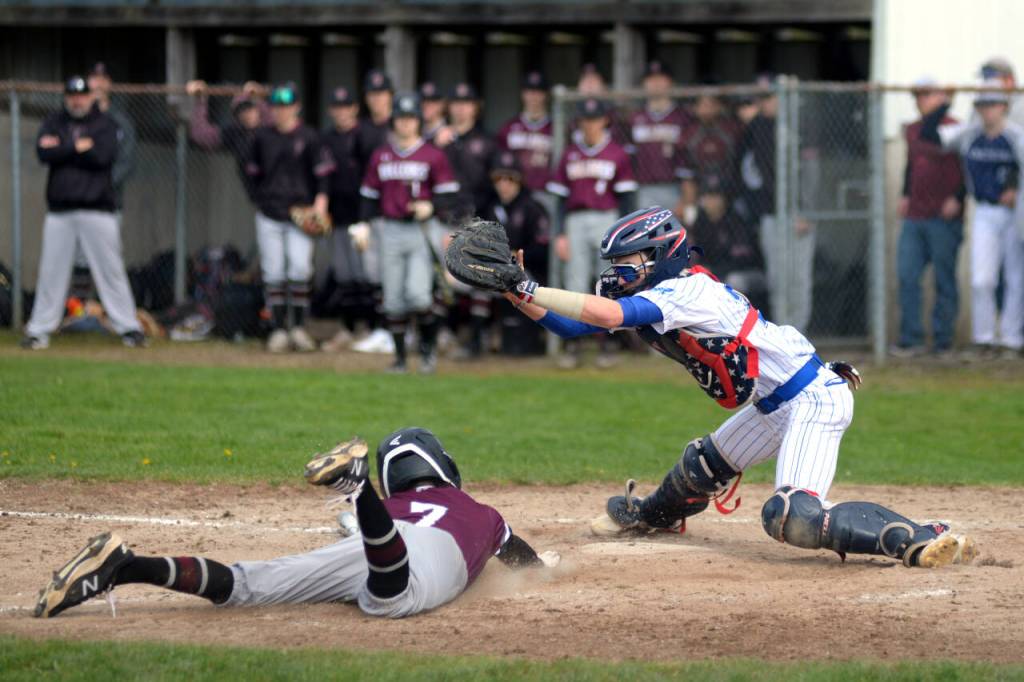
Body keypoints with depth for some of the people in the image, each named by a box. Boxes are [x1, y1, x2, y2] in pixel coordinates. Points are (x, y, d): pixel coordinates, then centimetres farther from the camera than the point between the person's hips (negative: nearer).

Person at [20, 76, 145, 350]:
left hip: (97, 209, -2)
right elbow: (43, 153, -7)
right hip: (60, 211, 2)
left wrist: (61, 149, -7)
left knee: (110, 269, -3)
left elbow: (103, 156, -13)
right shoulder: (53, 122, 10)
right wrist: (79, 148, -10)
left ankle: (129, 327, 1)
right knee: (50, 271, 2)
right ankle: (39, 330, 8)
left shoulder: (105, 124, 3)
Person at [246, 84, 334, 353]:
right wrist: (260, 199, 14)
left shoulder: (308, 137, 0)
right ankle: (278, 330, 4)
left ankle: (299, 328, -3)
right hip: (269, 215, 3)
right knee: (273, 273, 0)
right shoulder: (263, 137, 9)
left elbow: (322, 171, 0)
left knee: (300, 268, -13)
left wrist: (321, 199, -11)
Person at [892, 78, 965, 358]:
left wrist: (957, 198, -16)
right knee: (907, 276, -1)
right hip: (914, 217, 6)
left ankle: (943, 340, 5)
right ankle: (911, 339, 3)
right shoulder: (912, 131, 16)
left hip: (944, 219, -6)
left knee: (944, 280, -1)